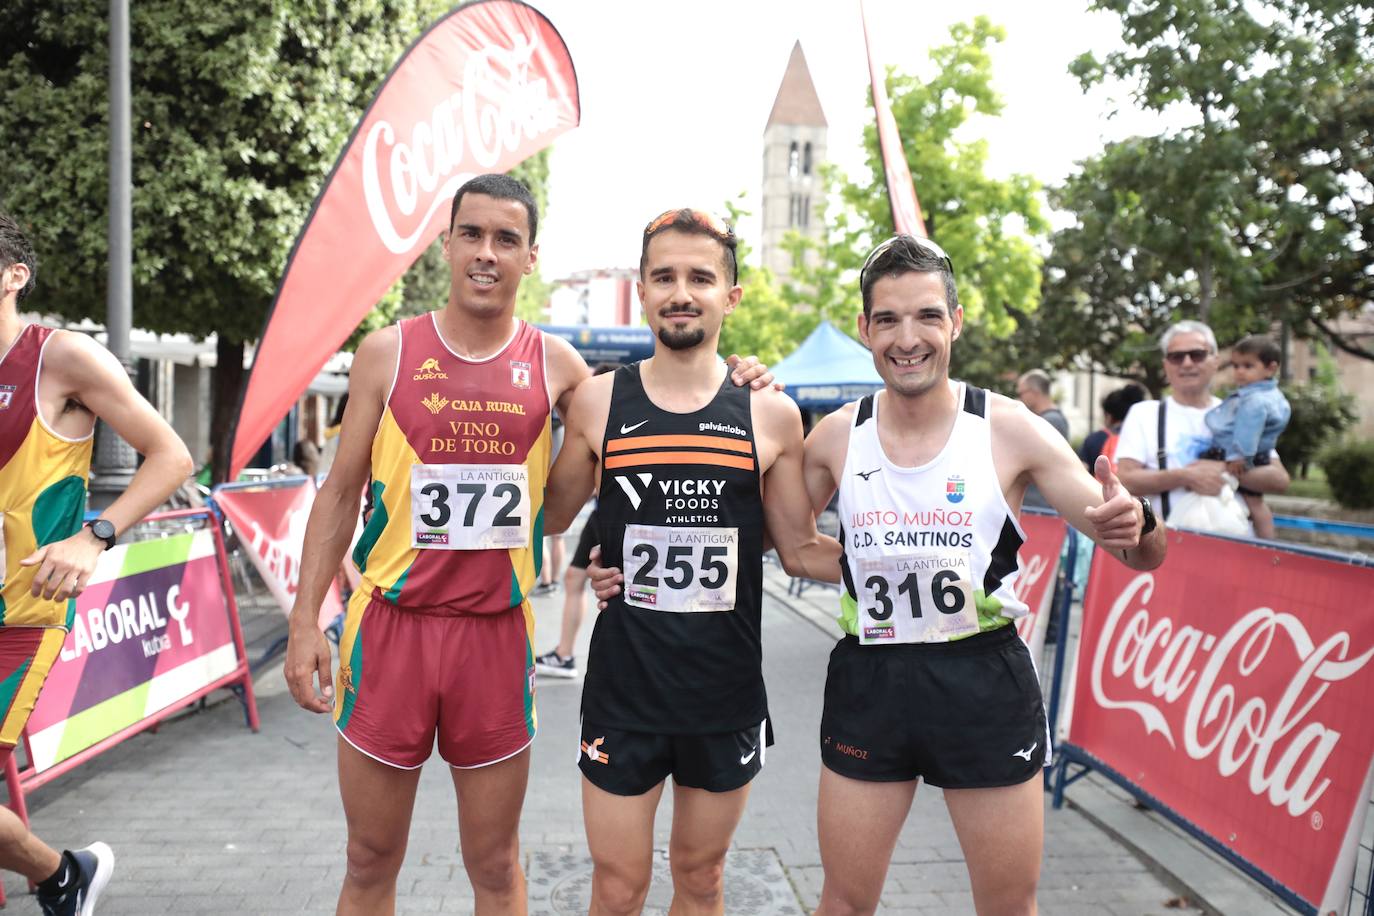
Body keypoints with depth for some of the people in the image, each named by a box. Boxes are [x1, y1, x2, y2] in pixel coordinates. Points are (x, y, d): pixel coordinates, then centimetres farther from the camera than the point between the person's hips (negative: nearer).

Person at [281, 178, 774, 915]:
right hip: (390, 625, 0)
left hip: (497, 633, 1)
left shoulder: (554, 363, 3)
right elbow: (341, 492, 4)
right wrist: (305, 619, -2)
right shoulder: (387, 352, 0)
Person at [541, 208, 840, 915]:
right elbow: (548, 518, 9)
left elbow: (802, 551, 4)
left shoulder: (770, 415, -4)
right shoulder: (598, 403, -3)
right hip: (622, 691, 0)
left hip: (727, 695, 1)